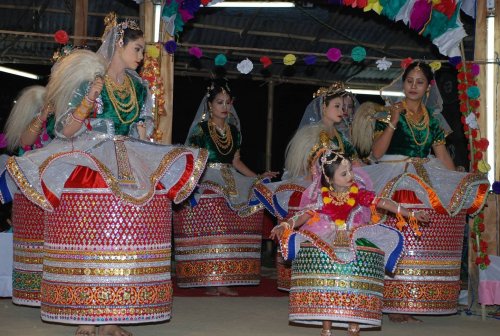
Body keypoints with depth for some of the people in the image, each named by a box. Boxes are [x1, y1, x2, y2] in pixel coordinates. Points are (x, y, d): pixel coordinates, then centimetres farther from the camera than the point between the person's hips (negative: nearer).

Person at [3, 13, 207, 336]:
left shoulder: (139, 87, 14)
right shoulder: (89, 81, -1)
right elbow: (66, 131, -4)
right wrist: (89, 101, -17)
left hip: (131, 169, 5)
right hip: (89, 166, -4)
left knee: (124, 246, -3)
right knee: (88, 243, -10)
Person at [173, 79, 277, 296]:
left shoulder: (233, 131, 18)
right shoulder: (200, 129, 2)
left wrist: (258, 177, 12)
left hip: (230, 186, 5)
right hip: (205, 185, -5)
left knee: (228, 233, -5)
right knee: (208, 231, -16)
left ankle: (224, 281, -3)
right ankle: (209, 281, -12)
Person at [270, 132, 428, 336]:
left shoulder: (359, 193, 4)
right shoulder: (321, 198, 3)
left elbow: (384, 203, 2)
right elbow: (304, 215, -3)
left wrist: (410, 215, -2)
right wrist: (285, 226, -19)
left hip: (356, 240, 1)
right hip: (326, 242, 0)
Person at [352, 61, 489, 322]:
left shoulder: (432, 120, 16)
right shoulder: (388, 113, 2)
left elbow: (443, 157, 15)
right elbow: (376, 153, -7)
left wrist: (460, 187, 8)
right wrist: (393, 122, -13)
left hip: (428, 186, 5)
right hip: (394, 185, -5)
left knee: (423, 248, -2)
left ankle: (409, 306, 3)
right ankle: (395, 306, -9)